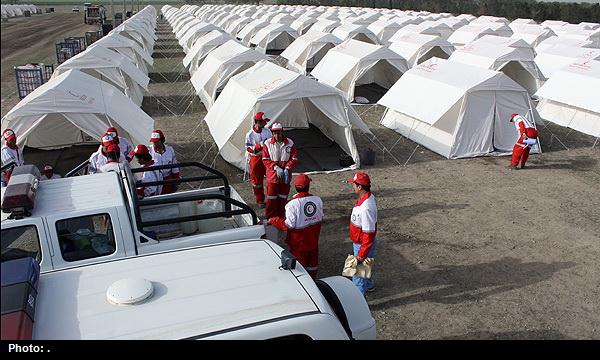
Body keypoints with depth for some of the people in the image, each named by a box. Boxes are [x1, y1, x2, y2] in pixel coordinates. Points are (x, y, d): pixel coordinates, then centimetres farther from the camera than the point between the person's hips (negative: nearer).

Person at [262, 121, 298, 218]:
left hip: (285, 176, 2)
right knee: (271, 199, 3)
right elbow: (265, 160, -7)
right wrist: (276, 168, -19)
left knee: (283, 199, 13)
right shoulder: (267, 143, -6)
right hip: (272, 175, -1)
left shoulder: (290, 143, -4)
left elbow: (294, 159, -3)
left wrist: (287, 169, -18)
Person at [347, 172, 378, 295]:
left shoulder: (365, 208, -36)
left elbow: (368, 234, -31)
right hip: (359, 242, 9)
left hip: (363, 244, -9)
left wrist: (362, 254, -25)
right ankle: (368, 285, 54)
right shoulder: (368, 196, -5)